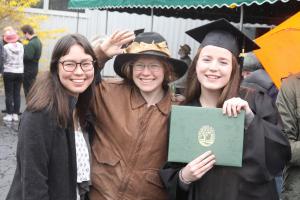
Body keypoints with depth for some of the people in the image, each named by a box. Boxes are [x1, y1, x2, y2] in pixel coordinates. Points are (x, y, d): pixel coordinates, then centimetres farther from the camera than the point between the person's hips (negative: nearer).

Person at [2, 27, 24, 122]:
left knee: (9, 94, 3)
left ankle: (9, 114, 5)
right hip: (20, 72, 3)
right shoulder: (21, 46, -1)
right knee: (17, 93, 8)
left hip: (9, 72, -3)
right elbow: (22, 58, 2)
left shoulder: (5, 47, -11)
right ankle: (16, 114, 10)